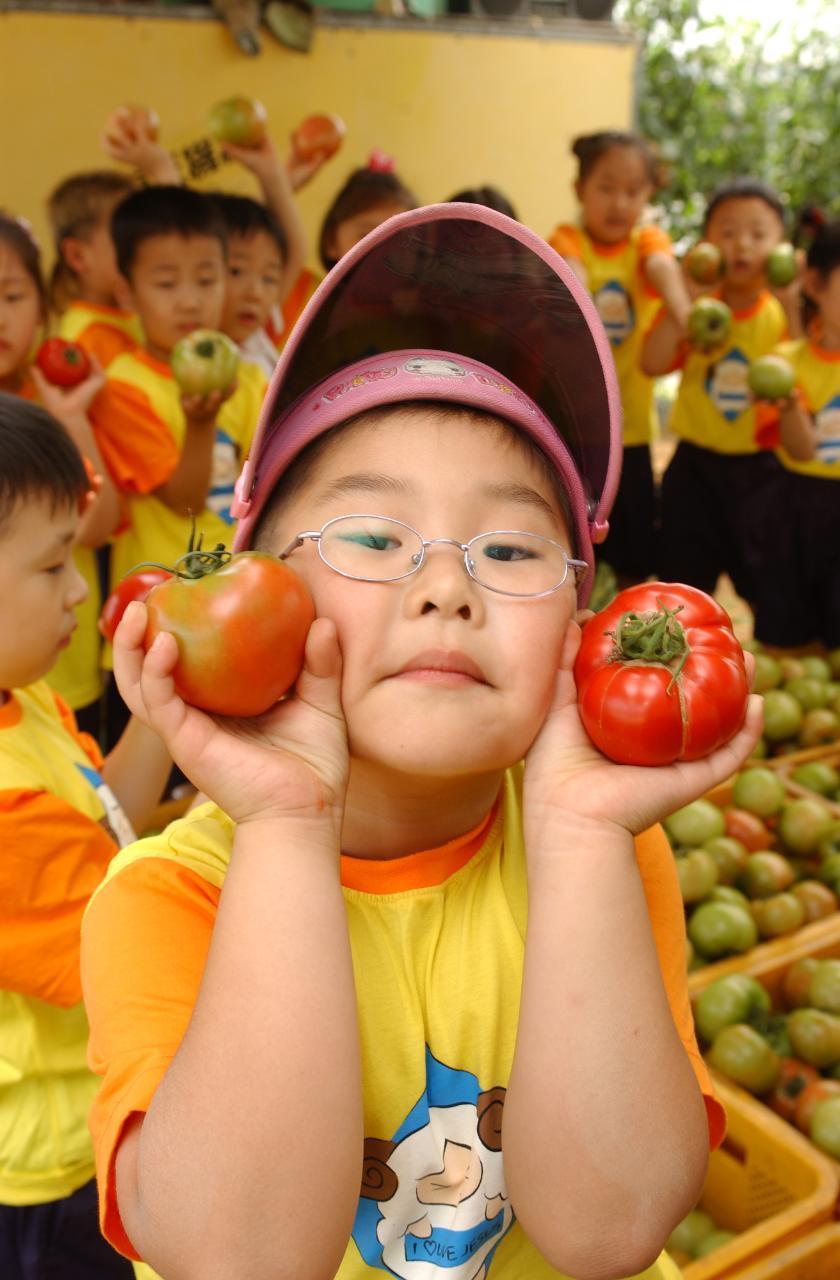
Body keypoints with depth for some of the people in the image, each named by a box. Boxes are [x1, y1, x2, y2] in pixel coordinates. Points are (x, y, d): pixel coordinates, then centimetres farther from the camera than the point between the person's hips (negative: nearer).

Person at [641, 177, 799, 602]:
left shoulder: (784, 311, -2)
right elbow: (652, 363, -18)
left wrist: (792, 306, -21)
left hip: (761, 470, 0)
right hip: (695, 466, 1)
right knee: (683, 587, 11)